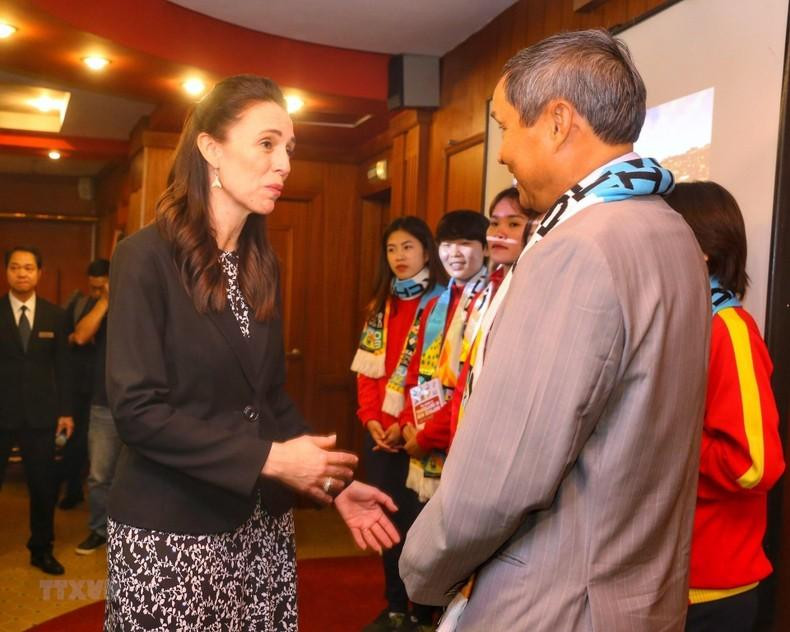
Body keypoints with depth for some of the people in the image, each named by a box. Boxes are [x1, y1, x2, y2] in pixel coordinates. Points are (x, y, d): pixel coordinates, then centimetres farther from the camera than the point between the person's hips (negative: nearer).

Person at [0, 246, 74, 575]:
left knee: (44, 486, 8)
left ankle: (41, 550, 25)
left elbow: (62, 366, 6)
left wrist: (65, 411, 3)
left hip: (40, 413, 2)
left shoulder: (55, 315, 5)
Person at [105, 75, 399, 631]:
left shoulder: (262, 264, 7)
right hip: (171, 531, -6)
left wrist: (330, 482, -1)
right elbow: (137, 410, -18)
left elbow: (271, 395, 10)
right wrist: (269, 459, -19)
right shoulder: (147, 257, -12)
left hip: (262, 522, 6)